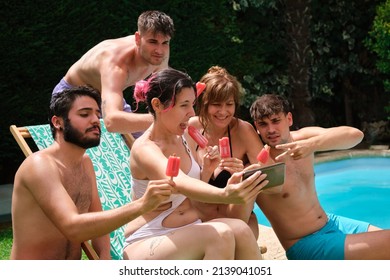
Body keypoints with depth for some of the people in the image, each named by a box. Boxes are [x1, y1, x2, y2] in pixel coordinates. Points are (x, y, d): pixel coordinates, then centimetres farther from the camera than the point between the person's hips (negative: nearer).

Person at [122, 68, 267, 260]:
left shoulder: (182, 140, 7)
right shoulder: (144, 149, -17)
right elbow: (180, 184, -39)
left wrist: (206, 170, -2)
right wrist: (225, 195, -57)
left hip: (188, 235, 7)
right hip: (146, 243, -6)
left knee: (239, 229, -24)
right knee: (220, 234, -32)